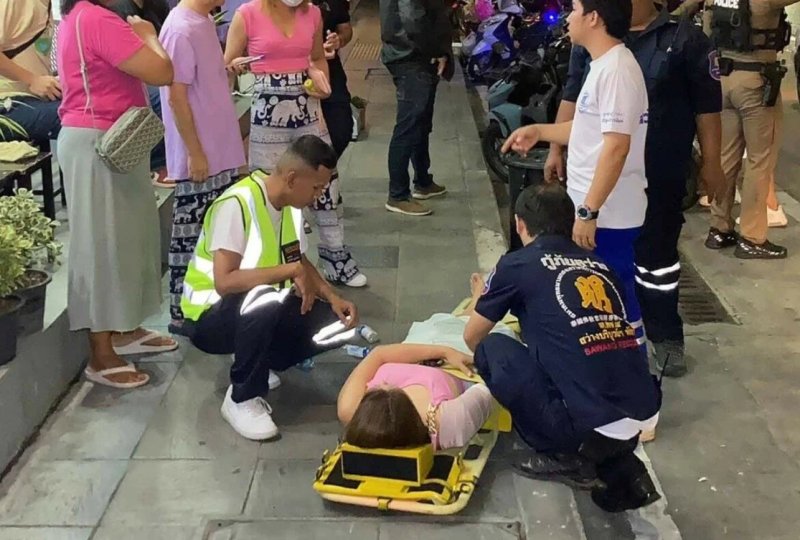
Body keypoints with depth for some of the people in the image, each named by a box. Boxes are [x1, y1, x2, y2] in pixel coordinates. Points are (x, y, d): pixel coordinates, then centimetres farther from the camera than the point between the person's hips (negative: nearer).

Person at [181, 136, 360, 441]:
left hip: (263, 312, 8)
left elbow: (300, 261, 13)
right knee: (264, 301, -39)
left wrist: (333, 298, -4)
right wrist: (292, 271, -31)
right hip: (210, 317, -8)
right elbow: (225, 282, -34)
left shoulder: (291, 204, -1)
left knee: (338, 324, -9)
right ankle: (242, 400, -17)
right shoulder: (237, 204, -26)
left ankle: (256, 365, 10)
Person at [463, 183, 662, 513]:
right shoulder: (599, 266, 18)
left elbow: (472, 338, 19)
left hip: (590, 425, -6)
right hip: (645, 416, 6)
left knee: (492, 350, 10)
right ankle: (622, 470, 15)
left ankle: (565, 459, 11)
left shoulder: (517, 265, 4)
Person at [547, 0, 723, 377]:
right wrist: (556, 149, 9)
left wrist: (711, 163, -3)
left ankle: (665, 336, 20)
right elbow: (572, 97, 12)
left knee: (657, 254, 6)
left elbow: (707, 106, -2)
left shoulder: (684, 38, -4)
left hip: (659, 175, -3)